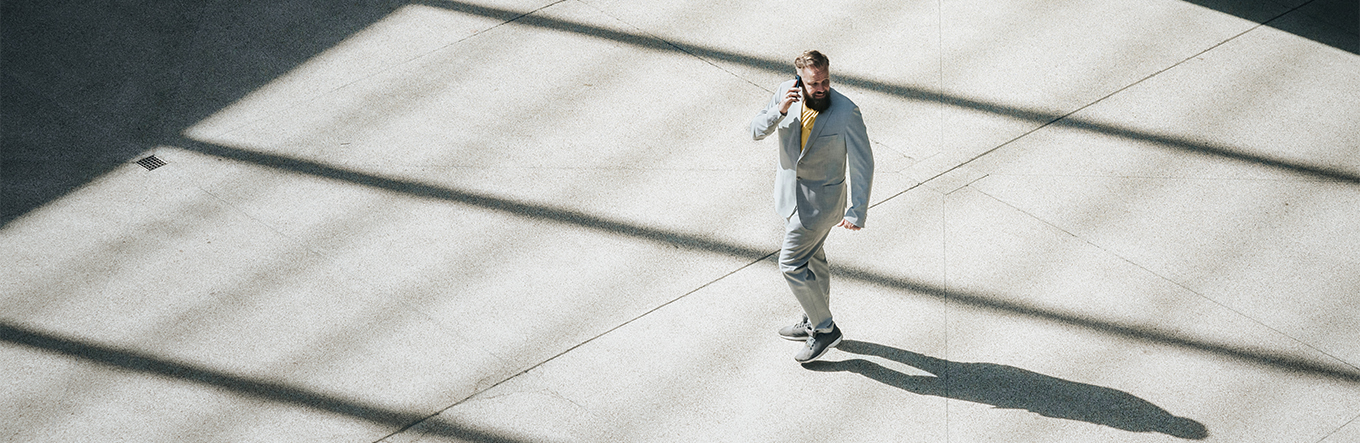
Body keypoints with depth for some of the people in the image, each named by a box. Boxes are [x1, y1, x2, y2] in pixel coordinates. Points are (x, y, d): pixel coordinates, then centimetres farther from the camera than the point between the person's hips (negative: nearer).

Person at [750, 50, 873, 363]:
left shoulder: (846, 112, -25)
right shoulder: (786, 93, -11)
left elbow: (862, 163, -18)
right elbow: (756, 131, -9)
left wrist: (856, 211, -19)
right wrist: (780, 111, -29)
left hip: (820, 200, -6)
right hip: (789, 192, 6)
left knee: (791, 263, -4)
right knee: (811, 258, 22)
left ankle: (825, 329, 13)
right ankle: (815, 321, 41)